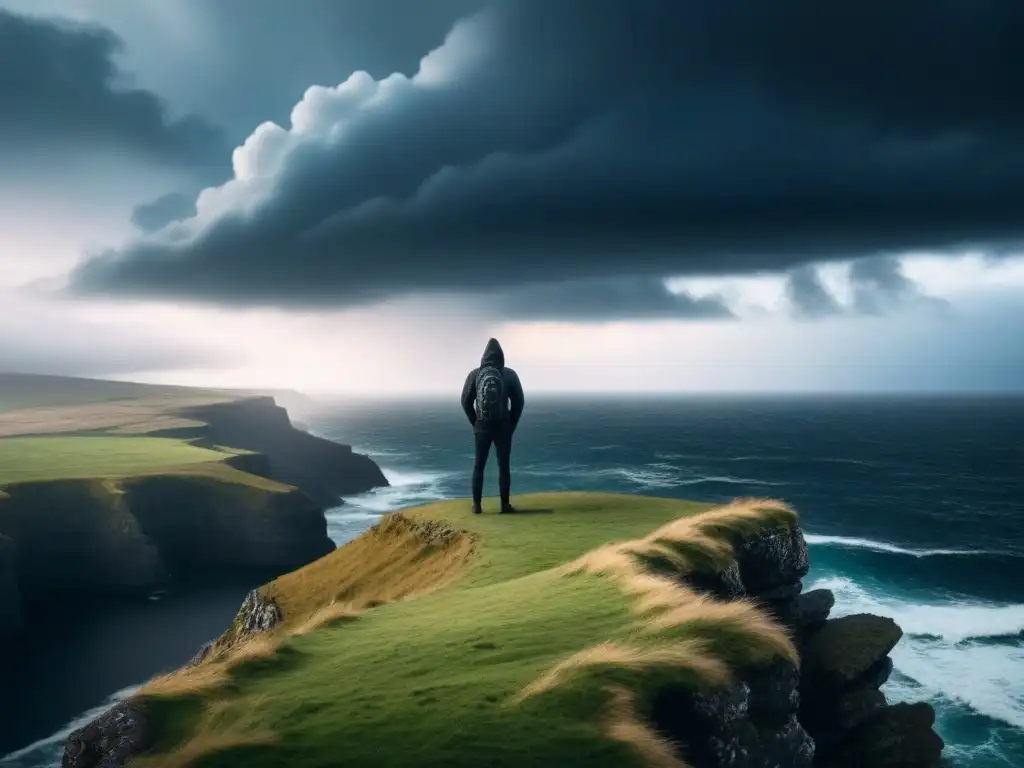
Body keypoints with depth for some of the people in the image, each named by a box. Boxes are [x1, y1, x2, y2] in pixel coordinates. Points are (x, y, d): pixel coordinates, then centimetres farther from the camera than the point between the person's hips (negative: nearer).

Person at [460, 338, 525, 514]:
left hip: (481, 428, 1)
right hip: (503, 428, -1)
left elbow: (466, 402, 2)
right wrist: (511, 424, 10)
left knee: (478, 466, 9)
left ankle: (476, 505, 9)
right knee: (504, 467, 6)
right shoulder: (510, 374, -3)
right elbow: (519, 402, -1)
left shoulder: (475, 374, -1)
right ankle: (505, 504, 6)